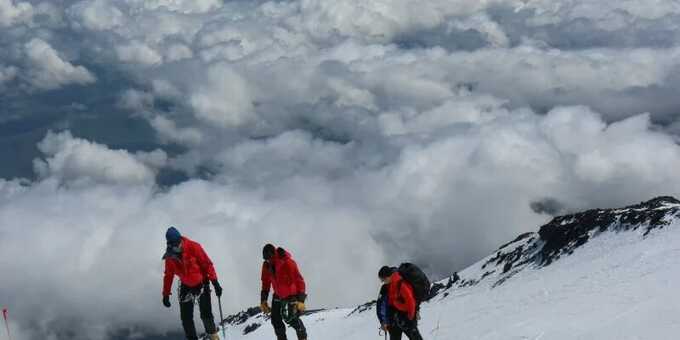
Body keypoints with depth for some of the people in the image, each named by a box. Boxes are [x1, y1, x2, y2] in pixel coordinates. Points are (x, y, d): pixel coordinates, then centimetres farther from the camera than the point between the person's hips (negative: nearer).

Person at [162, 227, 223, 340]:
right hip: (186, 286, 4)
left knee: (206, 314, -10)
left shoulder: (193, 247, -18)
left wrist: (215, 282, -18)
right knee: (186, 318, -1)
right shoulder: (170, 257, -6)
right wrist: (166, 294, 9)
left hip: (201, 283, -4)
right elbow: (168, 275, 8)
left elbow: (207, 264, -14)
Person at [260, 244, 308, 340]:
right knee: (275, 320, -1)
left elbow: (299, 281, -26)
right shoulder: (266, 265, -10)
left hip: (292, 295, -6)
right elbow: (265, 283, 4)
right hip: (278, 295, 6)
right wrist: (263, 300, 1)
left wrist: (301, 300, -31)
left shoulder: (288, 262, -27)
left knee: (292, 319, -13)